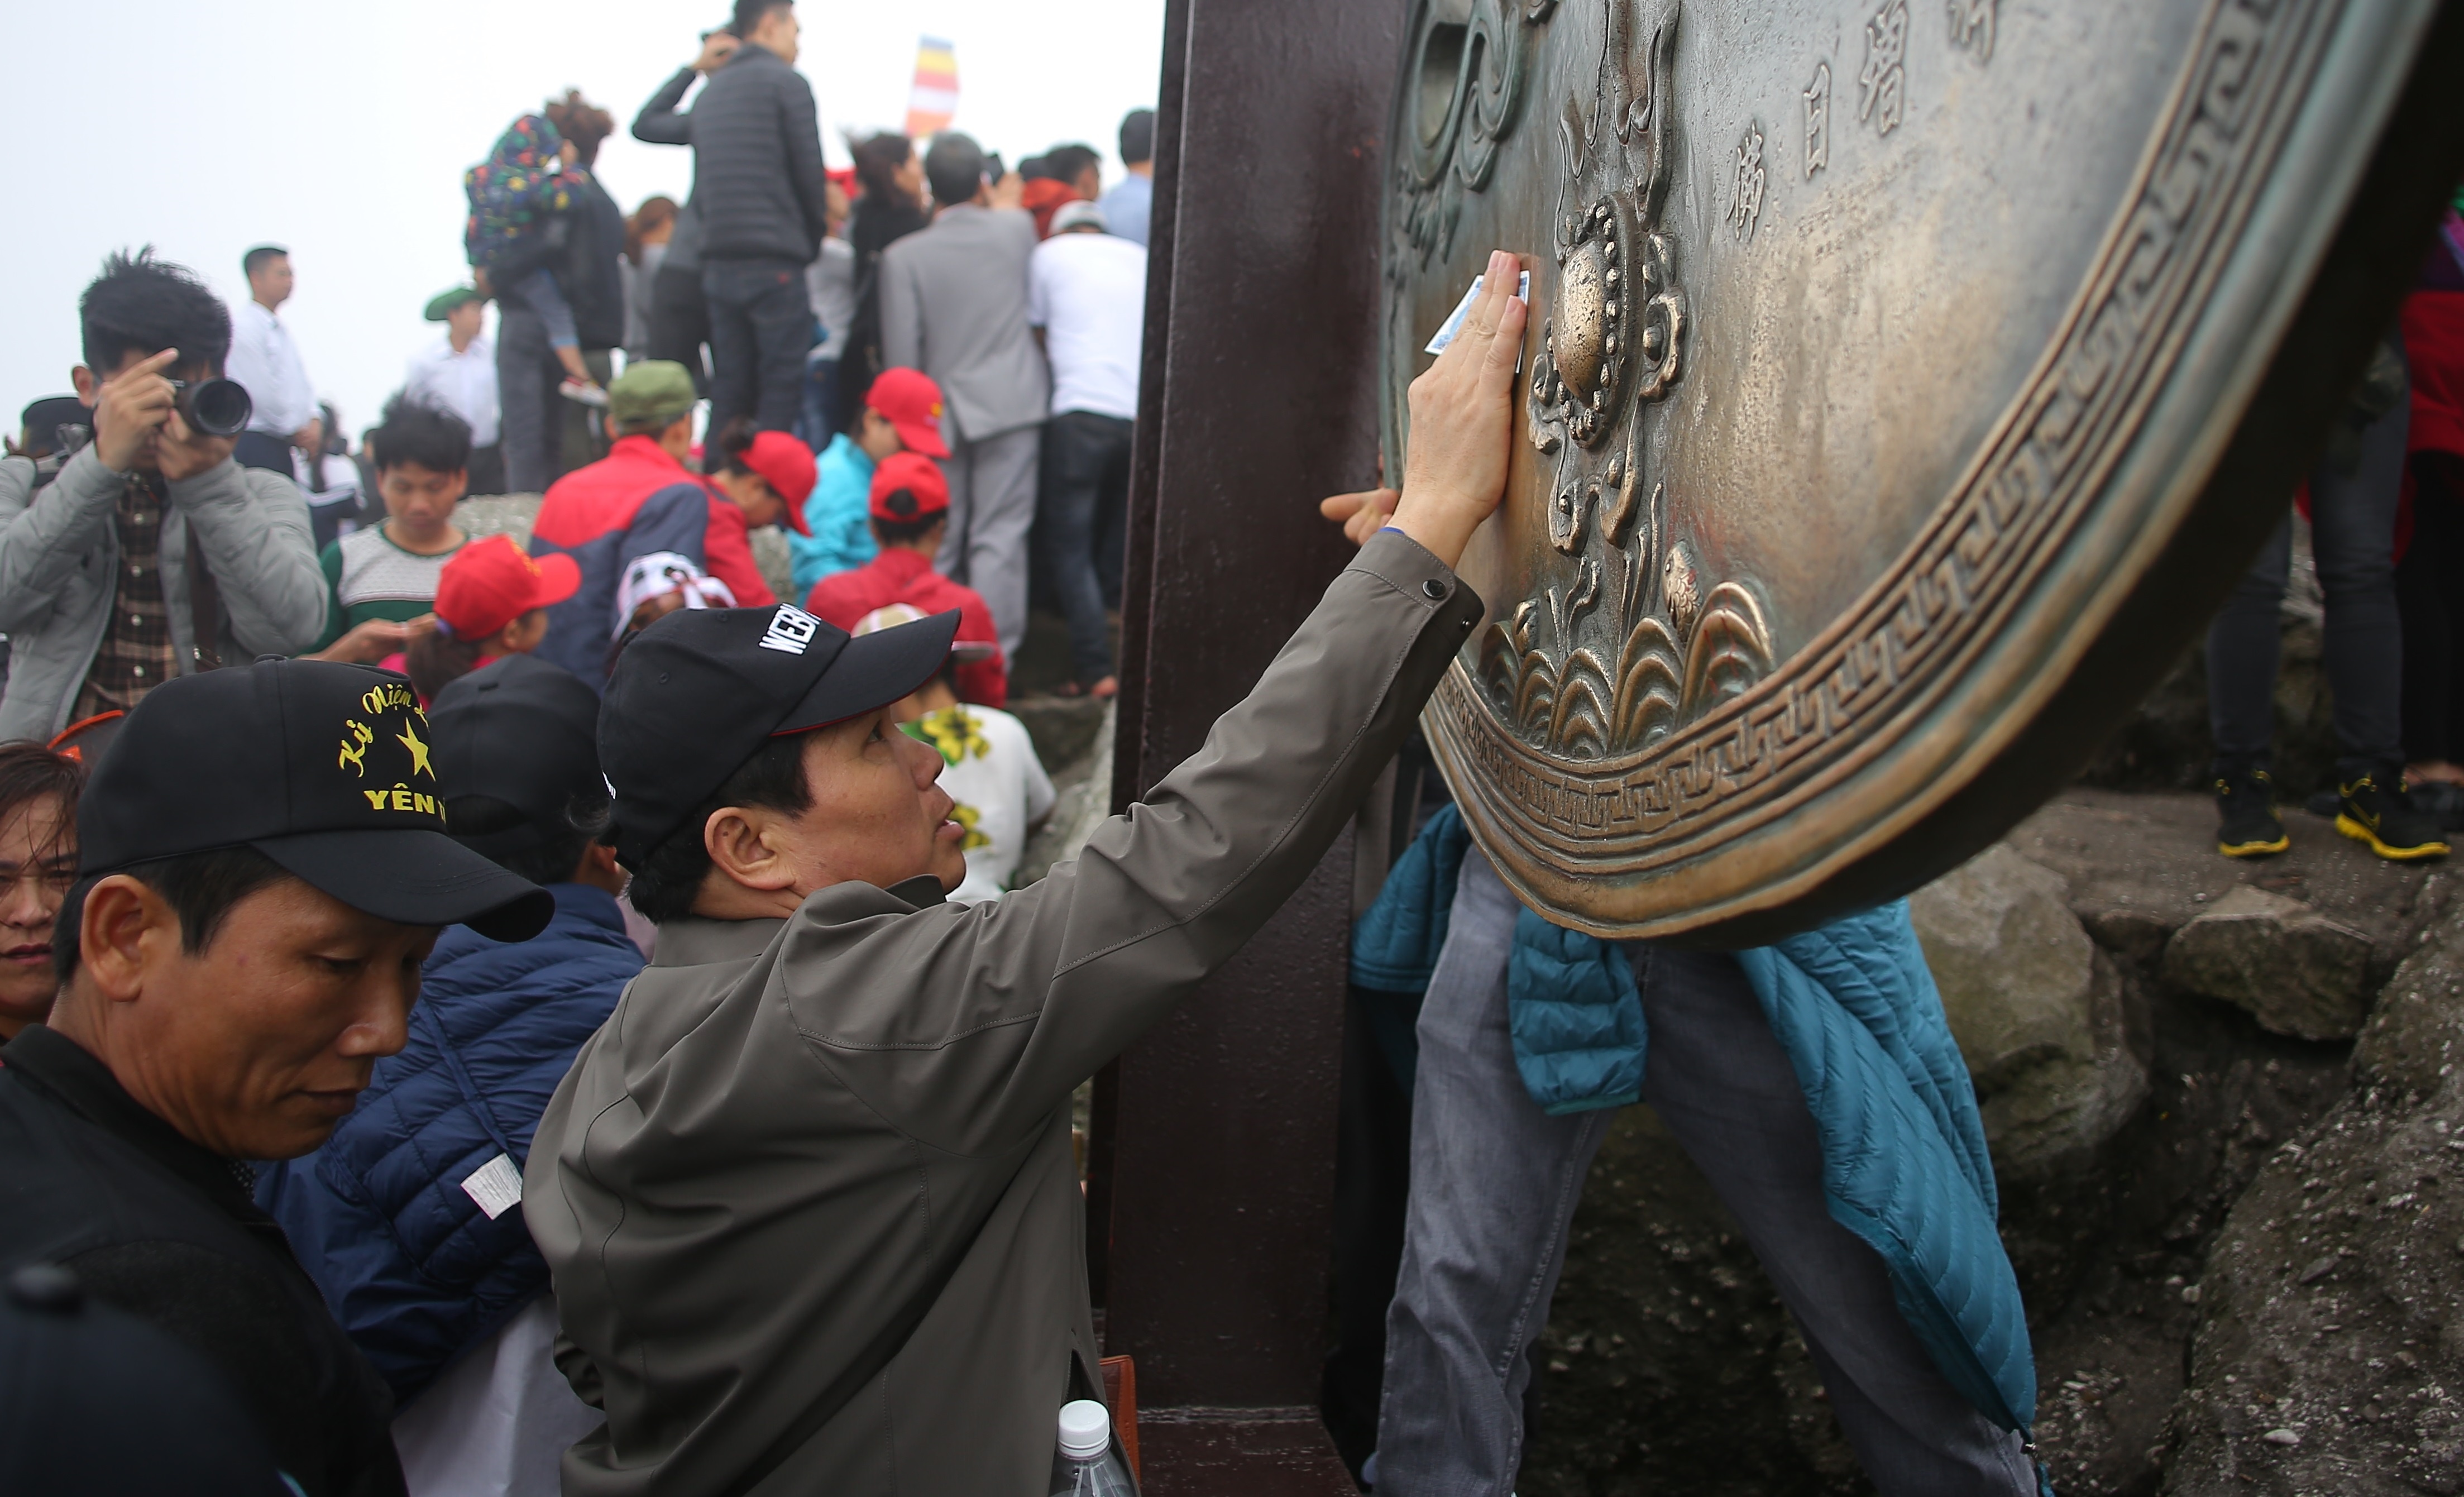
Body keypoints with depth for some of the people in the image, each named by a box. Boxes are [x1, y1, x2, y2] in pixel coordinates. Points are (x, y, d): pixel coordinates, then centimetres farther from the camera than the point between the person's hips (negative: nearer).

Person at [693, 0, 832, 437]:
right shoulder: (786, 82, -3)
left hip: (718, 264, 7)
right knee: (780, 390, -5)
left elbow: (702, 184, 19)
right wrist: (813, 242, 9)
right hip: (776, 264, -7)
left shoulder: (709, 92, 18)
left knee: (728, 389, 9)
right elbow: (810, 174, -4)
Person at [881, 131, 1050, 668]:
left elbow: (901, 352, -5)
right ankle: (993, 656, -5)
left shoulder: (903, 255, -4)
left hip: (943, 413, 1)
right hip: (1012, 404, -1)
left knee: (938, 541, 10)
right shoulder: (1017, 228, 0)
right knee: (1000, 534, -2)